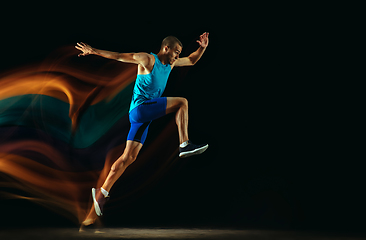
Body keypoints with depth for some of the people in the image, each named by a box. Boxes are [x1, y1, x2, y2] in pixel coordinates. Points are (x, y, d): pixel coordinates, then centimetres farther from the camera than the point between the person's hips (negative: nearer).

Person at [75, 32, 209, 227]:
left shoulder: (170, 63, 18)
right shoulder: (148, 59, -6)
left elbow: (191, 60, 31)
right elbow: (119, 56, -8)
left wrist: (202, 48, 14)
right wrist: (94, 51, -14)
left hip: (145, 116, 8)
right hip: (140, 108, -8)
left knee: (128, 157, 3)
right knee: (182, 102, -13)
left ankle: (101, 194, 6)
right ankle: (185, 145, -14)